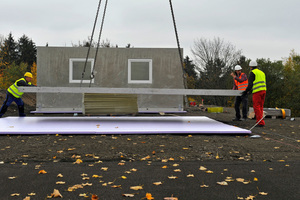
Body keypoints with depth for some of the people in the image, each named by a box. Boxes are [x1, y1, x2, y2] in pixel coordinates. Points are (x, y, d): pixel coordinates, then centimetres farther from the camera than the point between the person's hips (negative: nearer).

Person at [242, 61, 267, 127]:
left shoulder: (252, 73, -1)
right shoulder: (262, 73, 24)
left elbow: (250, 84, -10)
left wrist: (246, 91, -3)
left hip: (257, 92, -8)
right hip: (263, 91, 8)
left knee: (256, 107, -6)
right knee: (260, 107, 11)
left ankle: (261, 122, -13)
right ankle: (260, 122, 9)